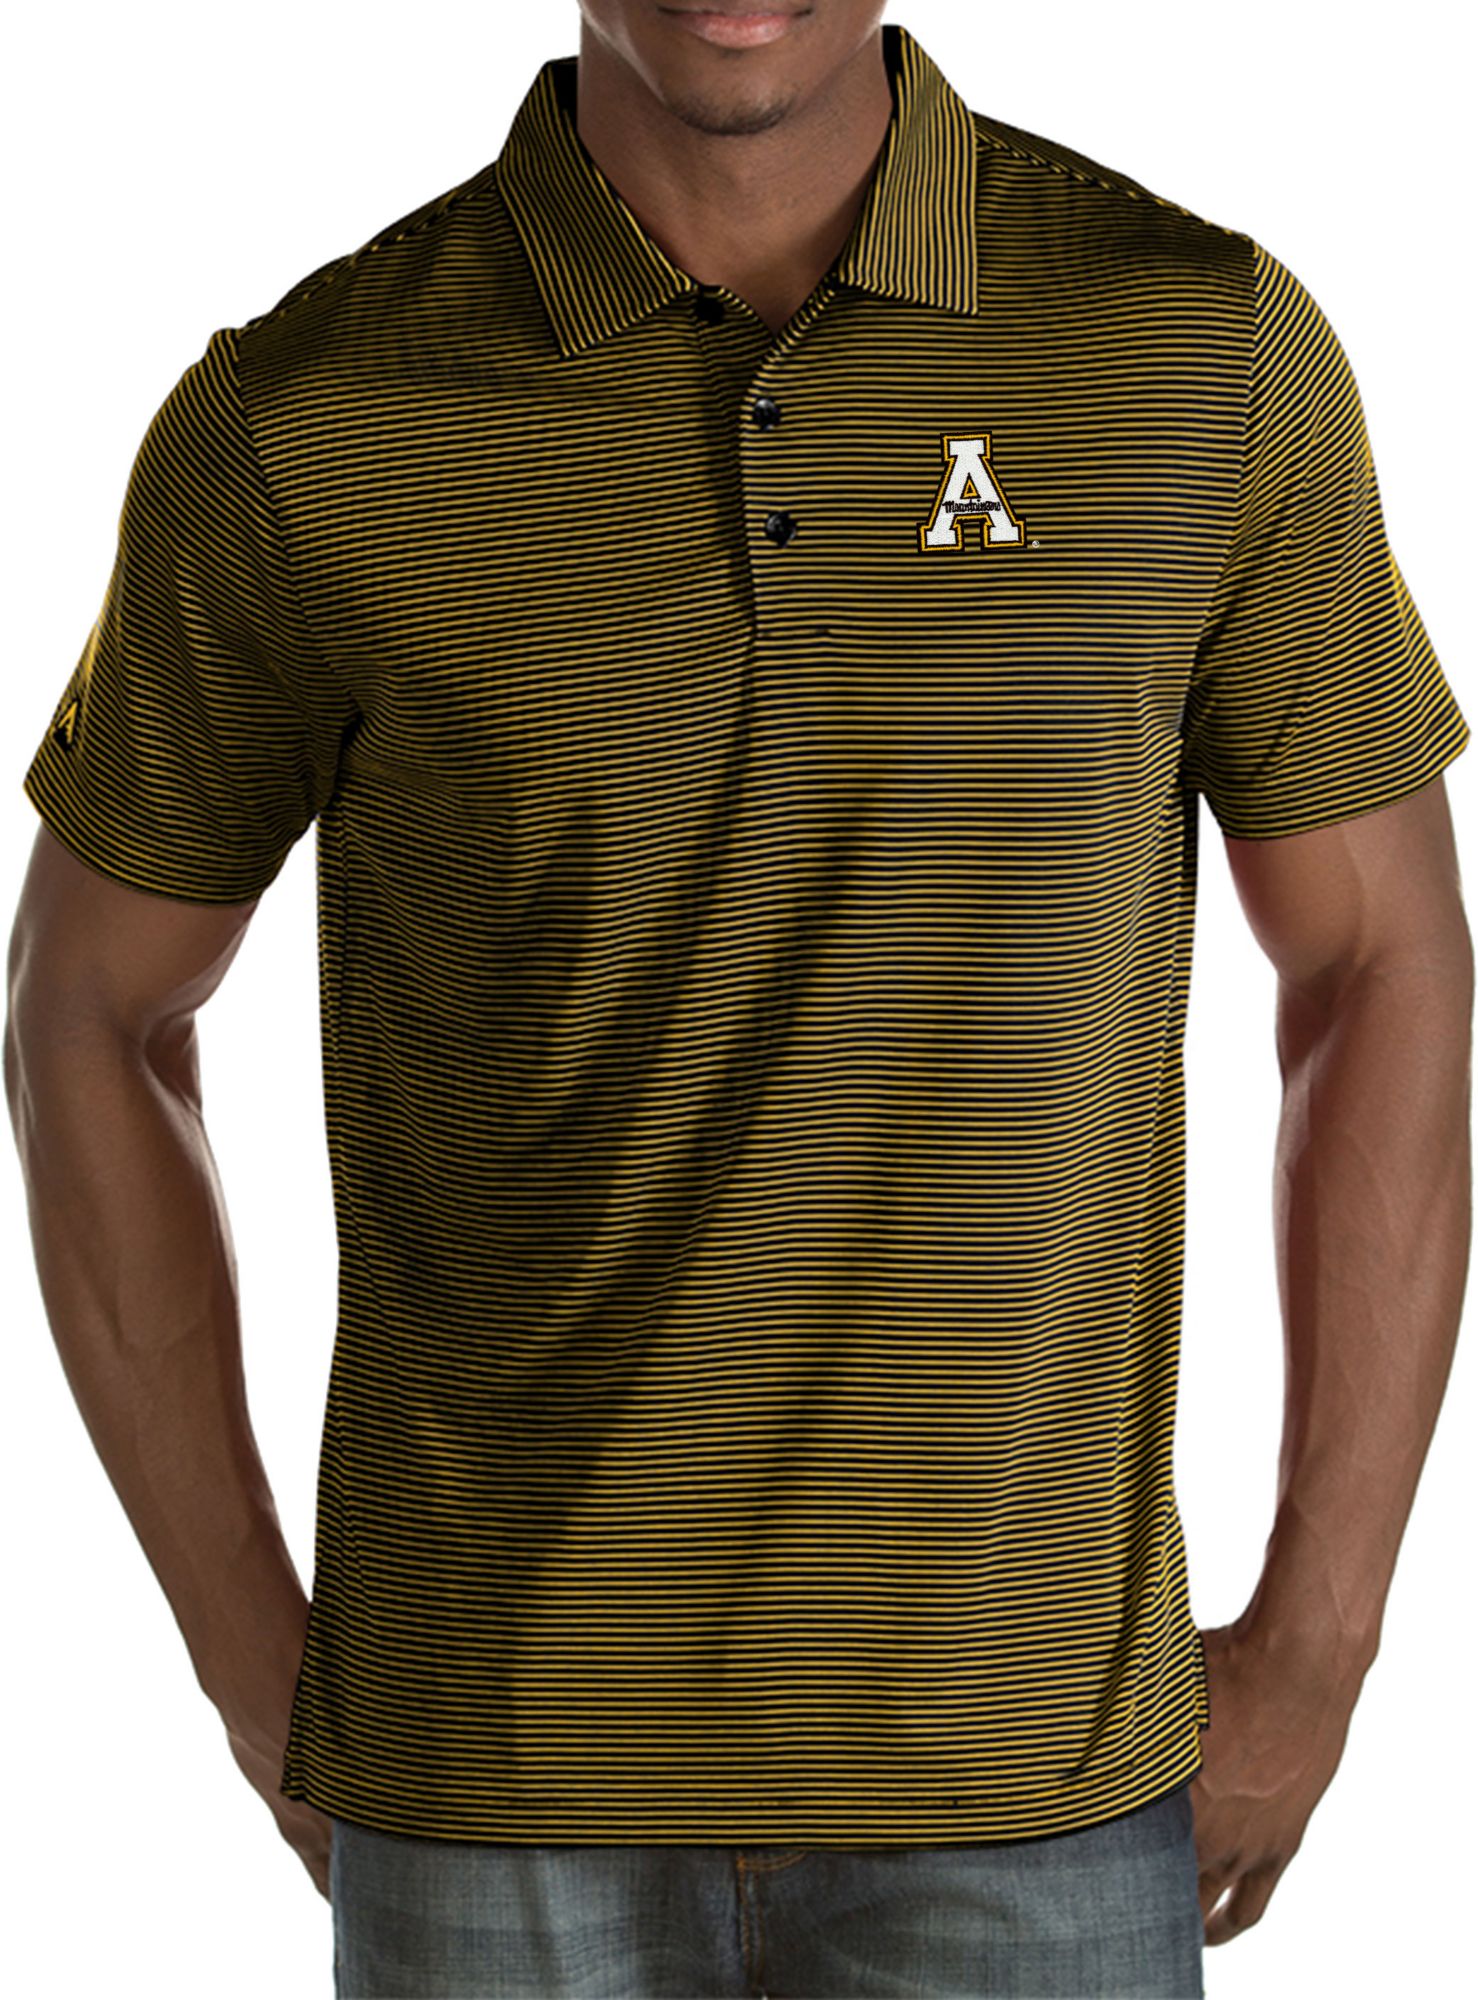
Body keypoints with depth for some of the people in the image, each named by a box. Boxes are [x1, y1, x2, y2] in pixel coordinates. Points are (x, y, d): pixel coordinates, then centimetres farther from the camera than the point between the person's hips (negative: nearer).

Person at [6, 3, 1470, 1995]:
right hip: (500, 1778, 0)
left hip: (1021, 1760, 1)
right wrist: (263, 1675, 2)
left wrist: (1313, 1656, 0)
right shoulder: (295, 426, -9)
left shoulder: (1209, 350, -7)